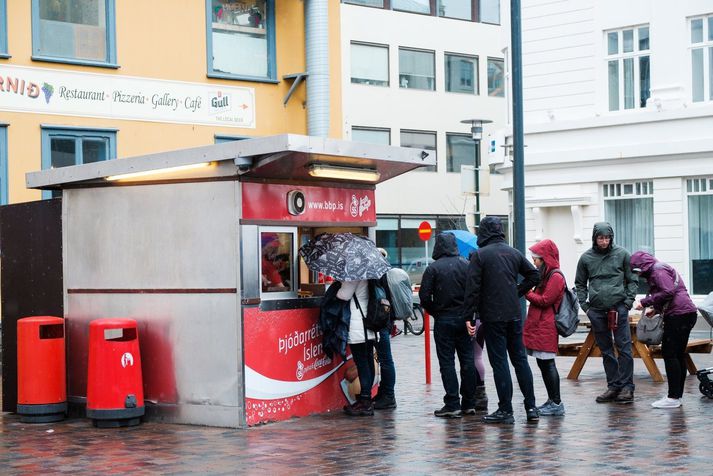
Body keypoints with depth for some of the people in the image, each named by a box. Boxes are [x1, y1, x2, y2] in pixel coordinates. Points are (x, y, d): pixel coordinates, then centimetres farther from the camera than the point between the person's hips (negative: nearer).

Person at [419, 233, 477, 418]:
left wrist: (434, 312, 5)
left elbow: (424, 296, -12)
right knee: (467, 360, 8)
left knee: (447, 362, 1)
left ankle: (452, 405, -3)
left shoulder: (433, 268, -9)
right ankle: (469, 404, 12)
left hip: (443, 320, -3)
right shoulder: (466, 265, 0)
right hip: (464, 319, 3)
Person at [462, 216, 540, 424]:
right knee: (520, 358, 11)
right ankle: (531, 407, 12)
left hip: (492, 316, -5)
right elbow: (534, 275, 12)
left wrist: (468, 316, -9)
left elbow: (473, 288, -12)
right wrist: (517, 292, 13)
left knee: (499, 361, -1)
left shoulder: (479, 255, -7)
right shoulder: (514, 253, 10)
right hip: (514, 314, 5)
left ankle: (505, 410, 0)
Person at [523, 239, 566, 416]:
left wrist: (526, 293, -7)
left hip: (546, 328, -10)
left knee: (547, 364, -9)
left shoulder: (556, 277, -12)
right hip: (539, 327, 10)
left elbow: (544, 300, -16)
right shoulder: (546, 275, 19)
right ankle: (552, 401, 17)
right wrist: (529, 292, 4)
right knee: (543, 364, 11)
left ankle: (556, 404, -6)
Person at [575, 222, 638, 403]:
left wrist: (628, 301, -5)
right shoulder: (586, 258, 6)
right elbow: (580, 283, 15)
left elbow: (632, 280, 5)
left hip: (618, 307, -3)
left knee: (624, 348, -4)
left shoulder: (622, 254, 1)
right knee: (606, 350, 8)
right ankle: (613, 386, 15)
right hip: (596, 310, 3)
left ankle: (627, 387, 0)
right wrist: (584, 304, 4)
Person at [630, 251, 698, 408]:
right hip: (686, 314, 11)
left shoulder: (658, 270, -8)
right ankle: (678, 395, 17)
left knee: (669, 354, -9)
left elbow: (668, 292, -20)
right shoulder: (660, 269, 23)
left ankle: (673, 398, -11)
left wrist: (645, 302, -14)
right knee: (678, 355, 13)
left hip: (678, 315, -11)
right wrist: (656, 309, 16)